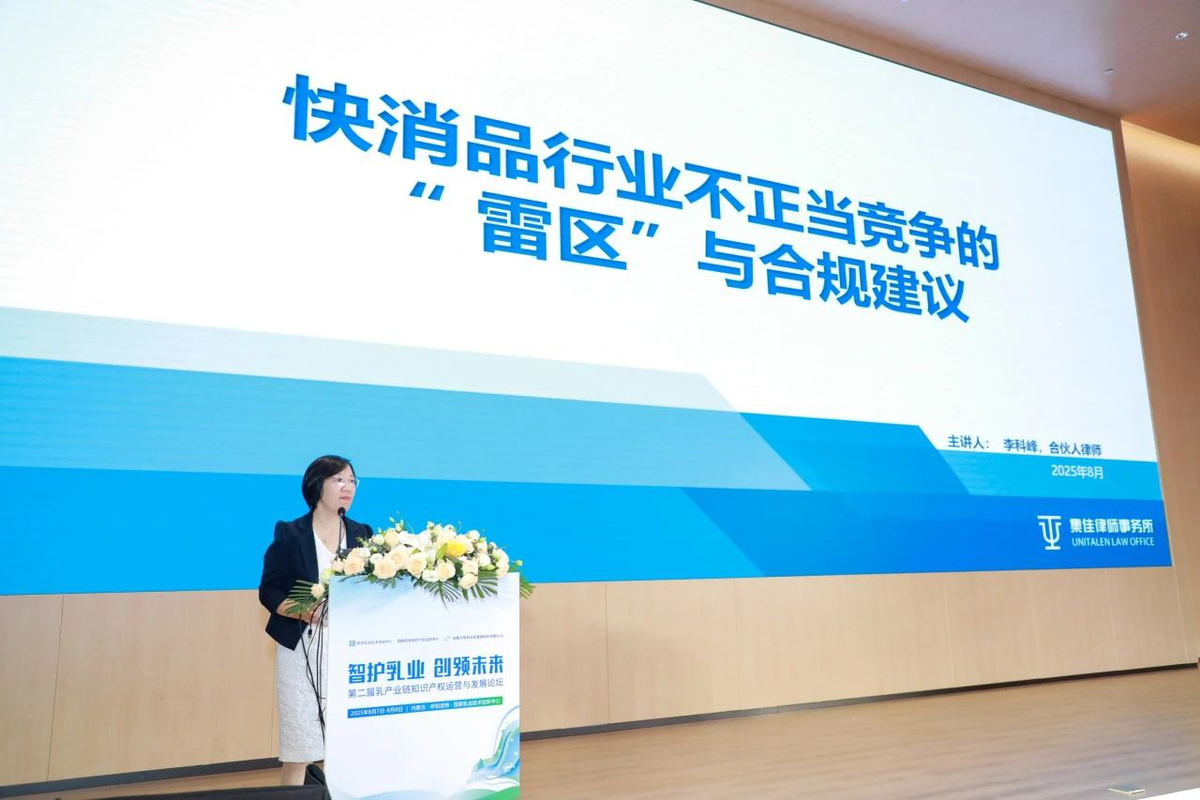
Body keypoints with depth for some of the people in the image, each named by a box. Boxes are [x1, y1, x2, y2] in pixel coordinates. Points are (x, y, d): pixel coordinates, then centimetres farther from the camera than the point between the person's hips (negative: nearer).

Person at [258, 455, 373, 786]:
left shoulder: (362, 535, 10)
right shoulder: (289, 534, 2)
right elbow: (269, 591, -2)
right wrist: (306, 612, -18)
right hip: (302, 649, -2)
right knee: (298, 749, -2)